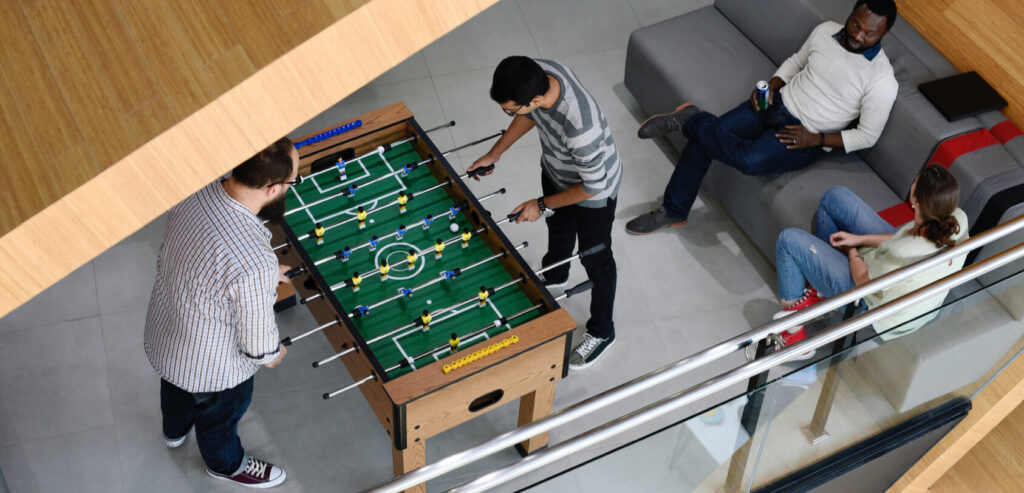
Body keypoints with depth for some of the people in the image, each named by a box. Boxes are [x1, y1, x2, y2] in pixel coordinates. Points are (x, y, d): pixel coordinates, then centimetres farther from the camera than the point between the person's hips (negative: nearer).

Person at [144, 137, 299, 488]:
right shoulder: (255, 265, -44)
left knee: (177, 386, 39)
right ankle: (226, 464, 61)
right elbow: (258, 342, -26)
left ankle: (174, 430, 72)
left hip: (162, 336, 6)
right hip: (211, 367, -6)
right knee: (220, 415, 29)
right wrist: (272, 354, -2)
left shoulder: (192, 192, -23)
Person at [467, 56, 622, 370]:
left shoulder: (580, 128, -48)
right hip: (555, 171, 7)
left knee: (596, 260, 17)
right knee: (558, 228, 34)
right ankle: (555, 277, 67)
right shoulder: (537, 73, -27)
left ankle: (601, 332, 42)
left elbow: (593, 186, -30)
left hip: (593, 192, -7)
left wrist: (543, 205, -18)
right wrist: (495, 152, 1)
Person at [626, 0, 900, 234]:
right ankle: (673, 211, 8)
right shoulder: (826, 31, -2)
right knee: (703, 139, -10)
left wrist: (817, 139, -17)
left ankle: (689, 119, -10)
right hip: (778, 101, 5)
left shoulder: (882, 81, -17)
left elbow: (867, 136, -10)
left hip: (804, 135, -5)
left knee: (750, 159, -34)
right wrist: (770, 86, -1)